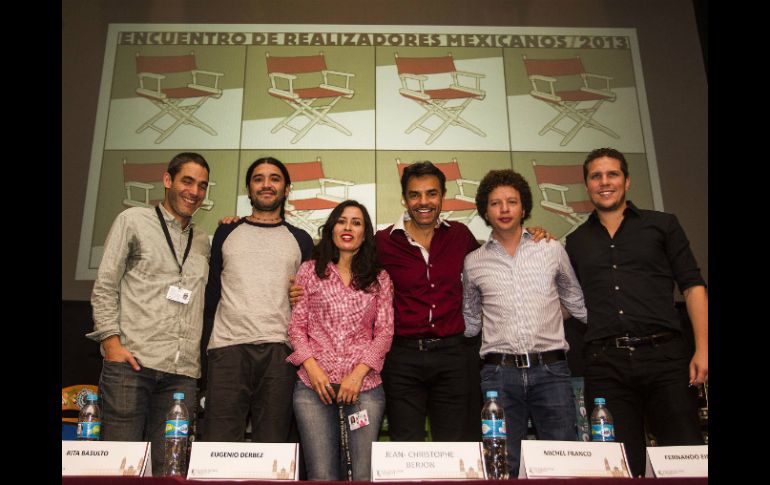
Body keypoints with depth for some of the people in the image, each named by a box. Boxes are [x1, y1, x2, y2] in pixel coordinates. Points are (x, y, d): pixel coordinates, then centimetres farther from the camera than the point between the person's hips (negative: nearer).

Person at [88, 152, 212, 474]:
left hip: (182, 371, 4)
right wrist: (112, 343, -9)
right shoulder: (133, 221, 8)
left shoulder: (203, 242, 21)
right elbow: (104, 288, 3)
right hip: (131, 362, -3)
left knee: (166, 467, 2)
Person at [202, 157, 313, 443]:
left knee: (273, 448, 2)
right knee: (219, 444, -5)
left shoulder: (300, 240, 16)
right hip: (227, 347, 0)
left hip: (279, 351, 0)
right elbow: (212, 294, 18)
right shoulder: (227, 233, 16)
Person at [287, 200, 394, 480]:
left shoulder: (380, 278, 12)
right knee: (322, 475, -2)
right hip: (313, 384, 0)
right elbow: (296, 326, 6)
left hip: (365, 385, 1)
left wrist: (358, 374, -7)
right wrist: (312, 368, -7)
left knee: (366, 475, -3)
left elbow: (385, 332, 6)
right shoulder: (309, 271, 10)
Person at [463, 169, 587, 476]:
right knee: (503, 468, 3)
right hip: (499, 374, 0)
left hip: (550, 370, 0)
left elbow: (578, 305, 17)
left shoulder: (552, 251, 8)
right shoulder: (474, 262, 10)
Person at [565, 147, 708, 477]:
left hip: (664, 355, -1)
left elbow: (692, 286, 6)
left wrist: (702, 348, -5)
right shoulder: (576, 242, 17)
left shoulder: (662, 225, 12)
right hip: (605, 364, 1)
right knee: (622, 466, 3)